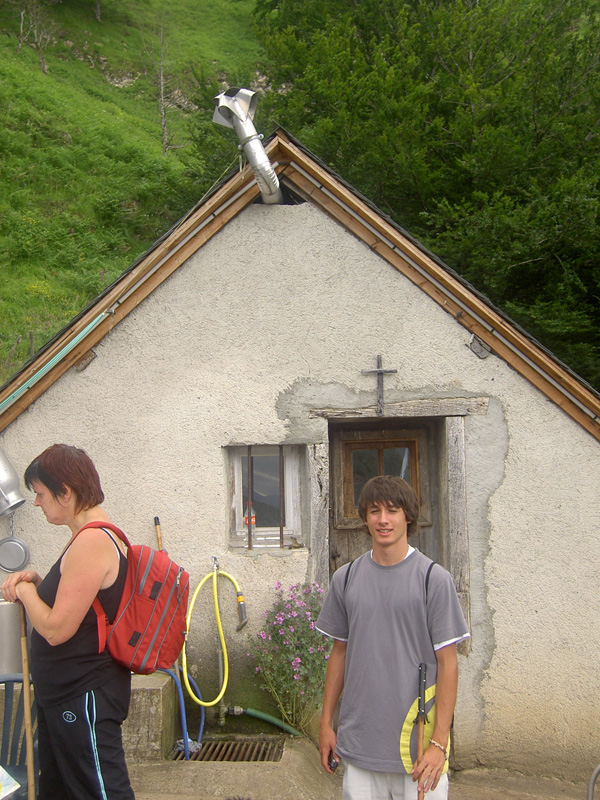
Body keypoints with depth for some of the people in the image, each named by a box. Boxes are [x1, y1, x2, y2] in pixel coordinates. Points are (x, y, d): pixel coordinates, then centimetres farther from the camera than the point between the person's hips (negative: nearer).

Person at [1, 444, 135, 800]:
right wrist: (36, 581, 4)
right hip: (63, 692, 11)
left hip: (84, 697, -11)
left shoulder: (91, 543, -24)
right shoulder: (96, 536, 9)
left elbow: (56, 628, -26)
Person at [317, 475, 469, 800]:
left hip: (417, 744, -3)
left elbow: (447, 663, -7)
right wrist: (326, 723, 11)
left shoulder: (433, 579, -7)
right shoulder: (345, 578, 5)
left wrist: (438, 742, -10)